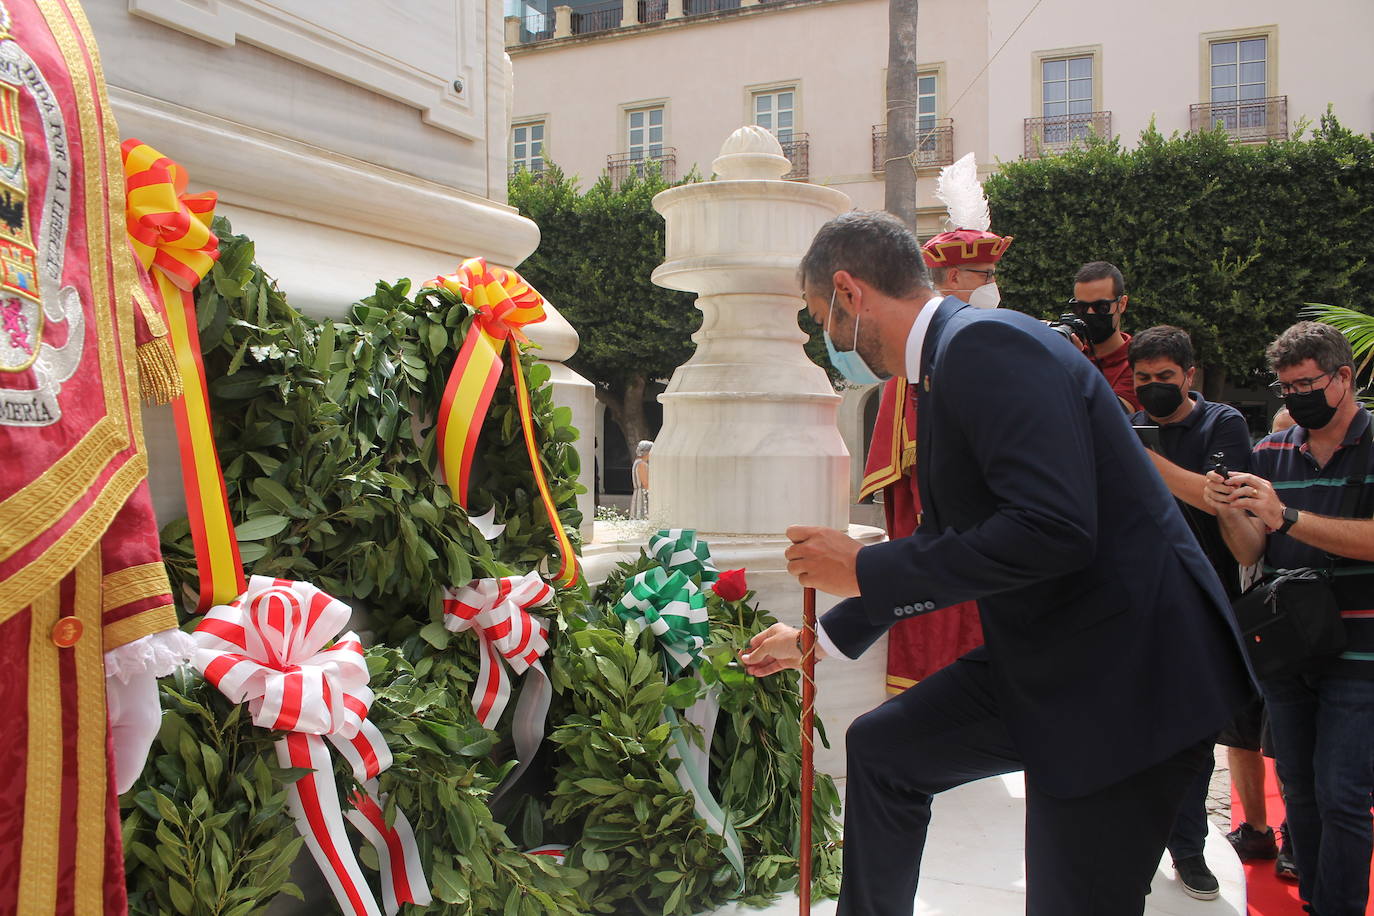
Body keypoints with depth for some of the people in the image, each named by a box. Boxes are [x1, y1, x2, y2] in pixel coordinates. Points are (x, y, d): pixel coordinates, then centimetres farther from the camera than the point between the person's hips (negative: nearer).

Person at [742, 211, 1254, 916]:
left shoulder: (988, 345, -19)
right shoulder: (948, 364, 11)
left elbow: (1053, 530, -30)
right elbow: (946, 548, 21)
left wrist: (865, 567, -21)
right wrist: (820, 638, 29)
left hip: (1124, 670, -10)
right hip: (1044, 658, 10)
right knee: (883, 747, 16)